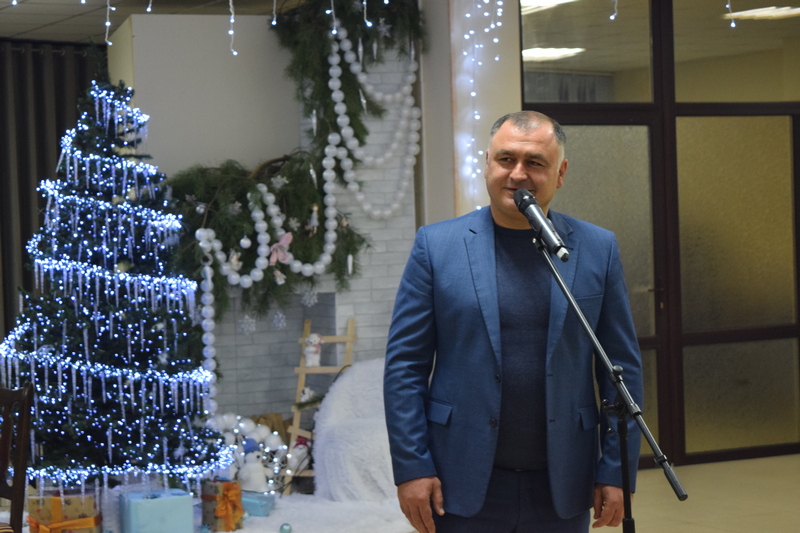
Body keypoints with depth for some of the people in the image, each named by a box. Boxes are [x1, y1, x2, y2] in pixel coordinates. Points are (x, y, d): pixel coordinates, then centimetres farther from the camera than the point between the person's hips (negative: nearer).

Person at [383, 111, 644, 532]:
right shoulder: (436, 245, 1)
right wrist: (411, 467, -6)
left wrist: (616, 471, 0)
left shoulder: (597, 250, 5)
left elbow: (622, 367, 5)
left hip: (561, 493, 1)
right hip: (463, 488, -1)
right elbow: (404, 365, 0)